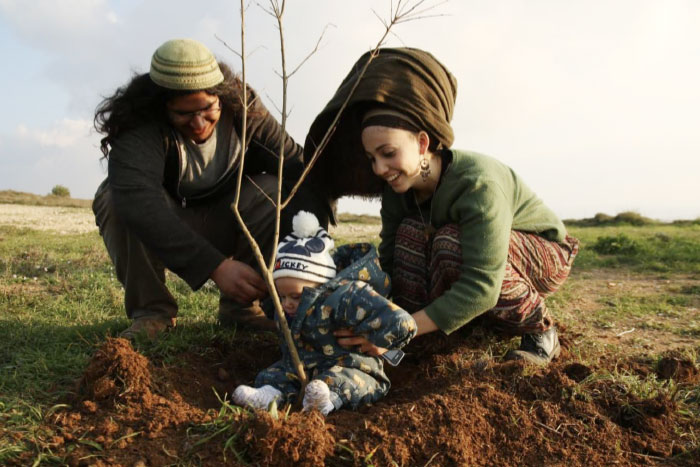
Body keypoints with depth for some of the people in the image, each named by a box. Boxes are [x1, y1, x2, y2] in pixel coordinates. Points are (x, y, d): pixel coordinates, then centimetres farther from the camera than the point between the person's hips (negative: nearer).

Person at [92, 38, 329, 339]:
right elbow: (139, 201, -45)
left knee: (275, 190, -26)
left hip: (224, 228, 2)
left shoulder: (244, 111, -17)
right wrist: (215, 266, -54)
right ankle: (151, 311, -13)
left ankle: (239, 305, -10)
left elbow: (298, 165, -21)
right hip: (161, 234, -2)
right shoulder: (139, 127, -28)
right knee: (114, 199, -32)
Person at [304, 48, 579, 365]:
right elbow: (388, 261, -13)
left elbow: (481, 288, -41)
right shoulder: (397, 191, -13)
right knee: (411, 232, -21)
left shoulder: (478, 184, -36)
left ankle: (539, 330, -13)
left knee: (451, 244, -35)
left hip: (545, 256, -5)